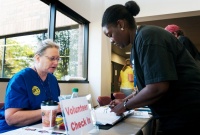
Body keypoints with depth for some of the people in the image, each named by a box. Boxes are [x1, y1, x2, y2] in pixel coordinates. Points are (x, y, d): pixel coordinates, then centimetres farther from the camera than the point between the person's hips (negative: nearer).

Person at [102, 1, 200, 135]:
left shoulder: (147, 36, -19)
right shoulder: (139, 41, 10)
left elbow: (158, 88, -27)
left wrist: (125, 105, -13)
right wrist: (124, 101, 6)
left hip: (187, 114, -9)